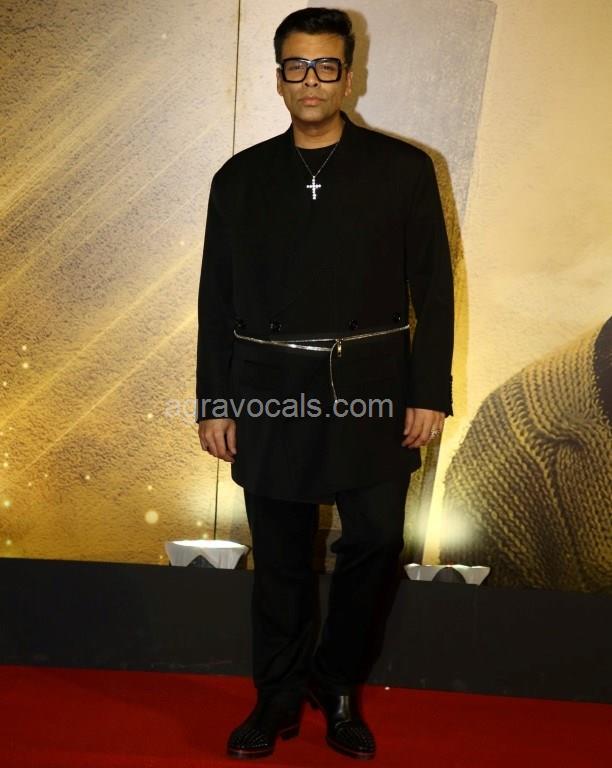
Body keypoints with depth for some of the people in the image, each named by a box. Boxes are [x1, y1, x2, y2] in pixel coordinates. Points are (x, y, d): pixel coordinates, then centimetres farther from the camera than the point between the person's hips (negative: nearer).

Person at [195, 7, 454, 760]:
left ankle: (338, 685, 25)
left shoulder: (402, 169, 2)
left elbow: (433, 287, 2)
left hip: (371, 390, -1)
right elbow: (217, 299, 8)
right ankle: (279, 698, 28)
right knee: (279, 556, 9)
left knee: (376, 541, -1)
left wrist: (430, 392, -4)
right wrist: (214, 403, 5)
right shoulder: (240, 179, 7)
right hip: (271, 394, 1)